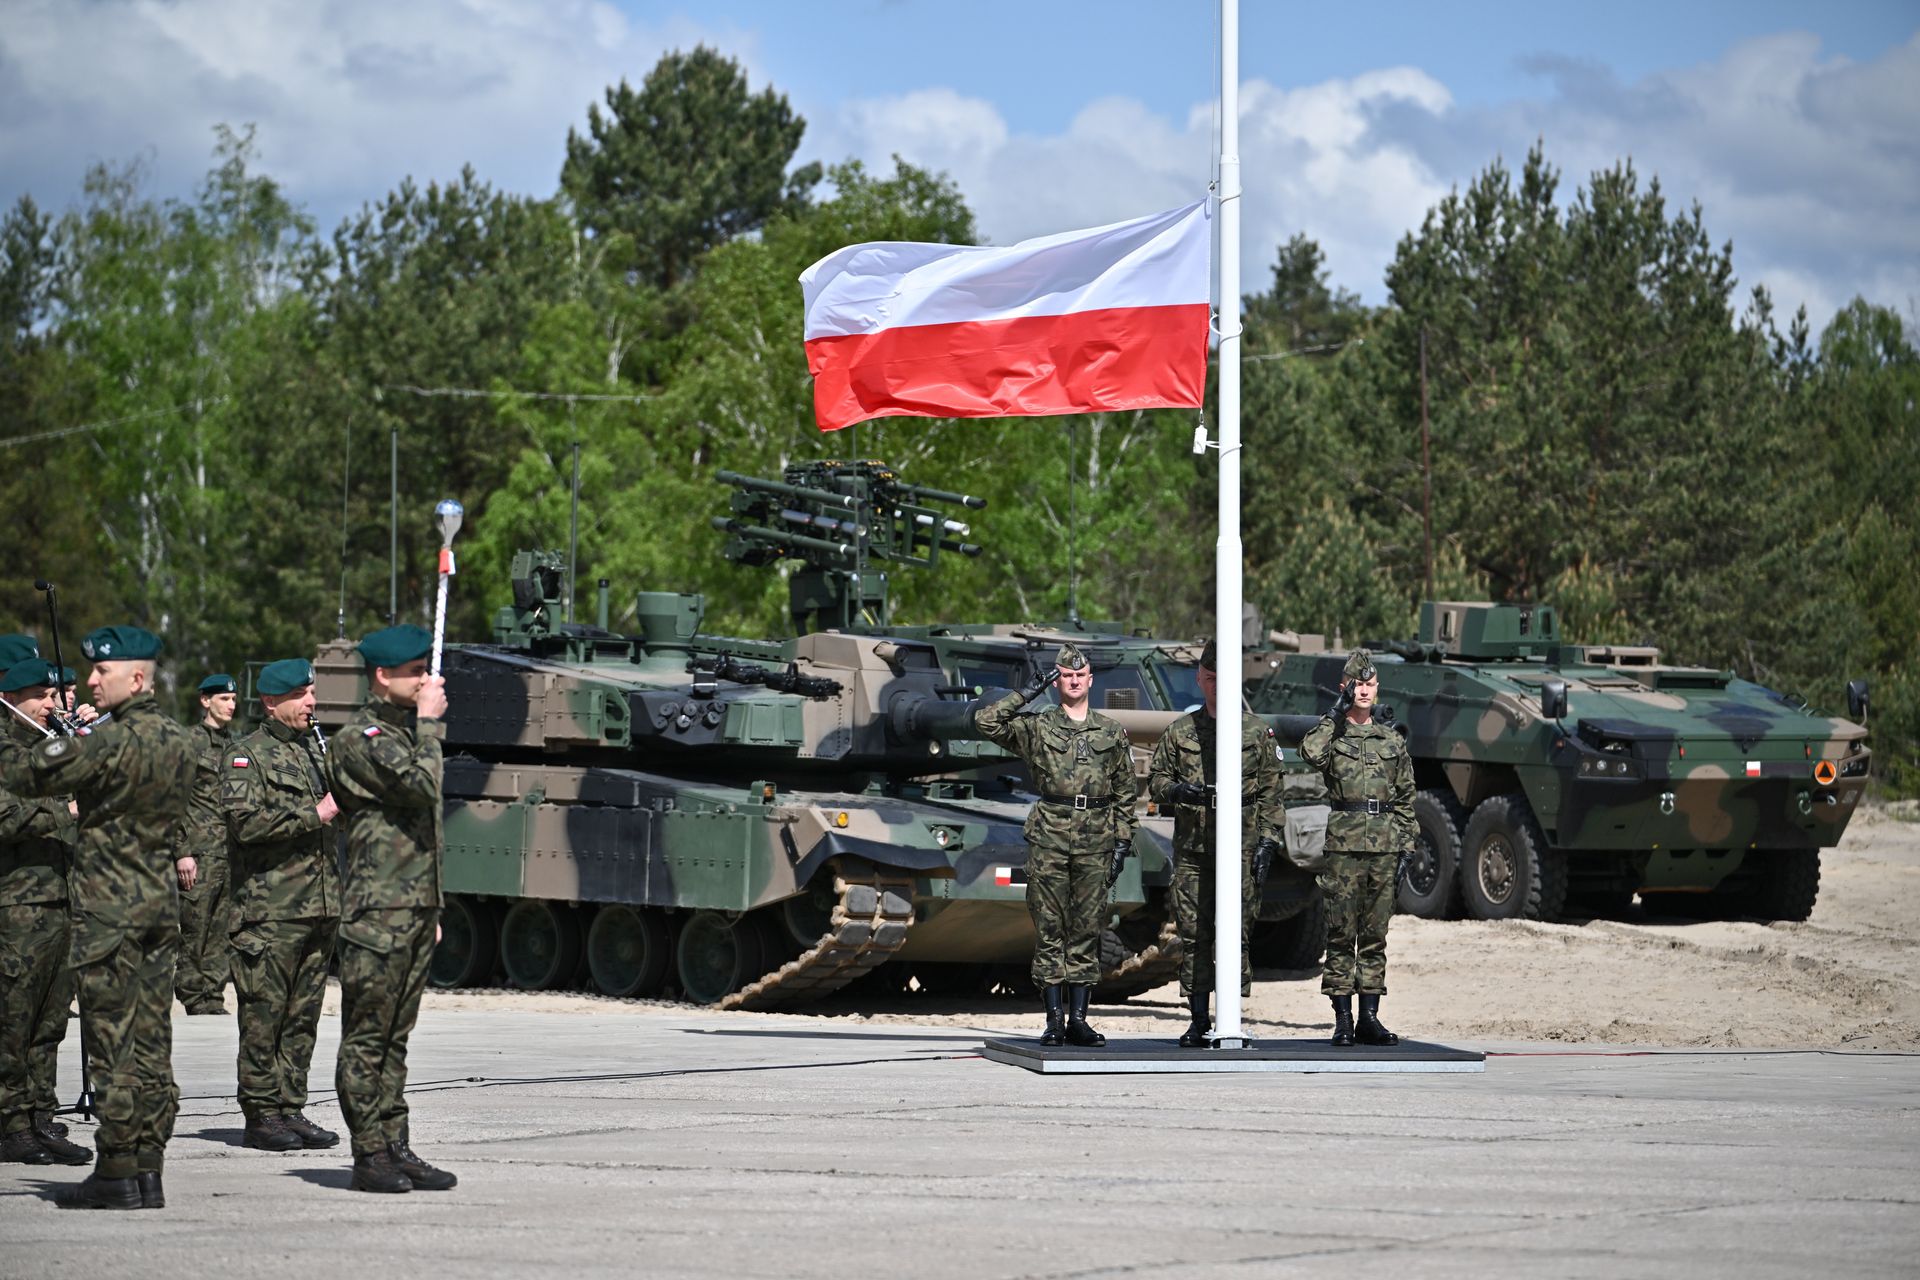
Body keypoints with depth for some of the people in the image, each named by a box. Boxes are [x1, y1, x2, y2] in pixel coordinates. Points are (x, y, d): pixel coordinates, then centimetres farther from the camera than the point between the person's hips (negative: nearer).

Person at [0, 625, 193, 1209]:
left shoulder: (113, 741, -16)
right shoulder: (177, 742, 9)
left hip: (108, 908, -8)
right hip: (160, 903, 8)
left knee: (113, 1046, -3)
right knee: (150, 1045, 8)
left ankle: (116, 1173, -2)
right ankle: (148, 1169, 11)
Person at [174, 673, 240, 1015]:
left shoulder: (234, 745, 17)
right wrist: (181, 852, -13)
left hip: (232, 854, 6)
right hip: (199, 852, -6)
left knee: (223, 929, 5)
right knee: (195, 929, -4)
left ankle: (213, 997, 9)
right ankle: (192, 997, 2)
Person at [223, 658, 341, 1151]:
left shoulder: (317, 750, 20)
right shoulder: (246, 755, -3)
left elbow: (343, 802, 32)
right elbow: (248, 822, -17)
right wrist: (313, 815, -14)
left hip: (321, 905, 7)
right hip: (269, 910, -7)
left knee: (302, 1017, 8)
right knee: (264, 1017, -5)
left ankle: (291, 1109, 13)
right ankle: (261, 1116, -1)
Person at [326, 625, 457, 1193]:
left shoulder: (406, 731, 20)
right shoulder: (360, 738, -10)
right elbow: (422, 785, -25)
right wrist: (430, 722, -12)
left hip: (415, 911, 9)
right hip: (377, 912, -9)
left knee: (394, 1035, 10)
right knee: (367, 1036, -4)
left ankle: (395, 1147, 12)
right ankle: (369, 1155, -3)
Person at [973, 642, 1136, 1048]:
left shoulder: (1112, 733, 12)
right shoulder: (1036, 728, 6)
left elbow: (1125, 793, 13)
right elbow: (985, 721, -6)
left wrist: (1123, 843, 5)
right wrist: (1028, 693, -3)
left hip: (1095, 842, 2)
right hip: (1049, 837, -1)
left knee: (1087, 930, 3)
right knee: (1049, 929, -2)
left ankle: (1078, 1018, 7)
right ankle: (1054, 1018, 1)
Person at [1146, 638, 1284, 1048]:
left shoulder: (1257, 732, 7)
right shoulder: (1180, 731, 11)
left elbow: (1271, 792, 6)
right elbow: (1155, 780, 14)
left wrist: (1268, 842, -2)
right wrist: (1175, 790, -9)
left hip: (1240, 849, -2)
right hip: (1192, 848, 2)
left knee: (1235, 934, -4)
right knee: (1193, 934, 1)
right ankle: (1198, 1023, 6)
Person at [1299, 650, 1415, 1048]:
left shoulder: (1393, 741, 14)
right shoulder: (1331, 734, 4)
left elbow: (1406, 799, 16)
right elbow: (1311, 753, -21)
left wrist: (1407, 847, 8)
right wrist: (1337, 713, -13)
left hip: (1384, 847, 3)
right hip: (1344, 843, -3)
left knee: (1375, 934, 6)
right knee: (1341, 933, -4)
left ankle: (1369, 1017, 9)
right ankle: (1342, 1018, -2)